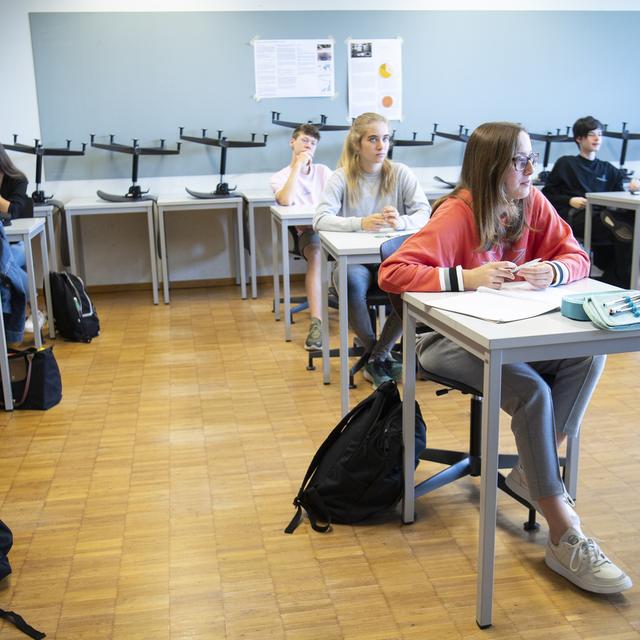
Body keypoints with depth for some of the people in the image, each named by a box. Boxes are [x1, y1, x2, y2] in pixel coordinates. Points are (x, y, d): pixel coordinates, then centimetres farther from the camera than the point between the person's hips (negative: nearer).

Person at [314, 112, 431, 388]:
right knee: (351, 282, -35)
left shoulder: (400, 173, 3)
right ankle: (381, 356, -9)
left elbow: (425, 213, -6)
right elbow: (320, 220, -15)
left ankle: (376, 358, -8)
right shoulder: (342, 178, -1)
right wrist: (362, 223, -31)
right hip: (353, 259, -1)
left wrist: (401, 222, -30)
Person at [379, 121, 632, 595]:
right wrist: (466, 278, -35)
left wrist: (552, 271, -22)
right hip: (449, 338, -6)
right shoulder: (457, 214, -20)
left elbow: (577, 257, 2)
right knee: (532, 391, -30)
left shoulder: (533, 203, -1)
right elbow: (392, 272, -26)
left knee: (589, 356, -20)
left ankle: (533, 471, -3)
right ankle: (566, 539, -20)